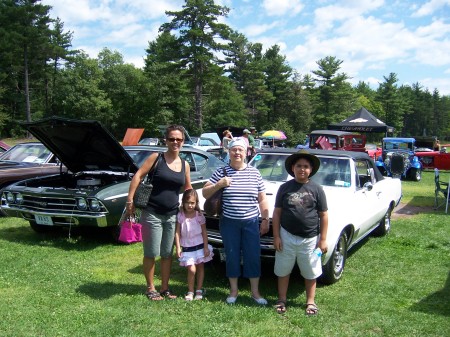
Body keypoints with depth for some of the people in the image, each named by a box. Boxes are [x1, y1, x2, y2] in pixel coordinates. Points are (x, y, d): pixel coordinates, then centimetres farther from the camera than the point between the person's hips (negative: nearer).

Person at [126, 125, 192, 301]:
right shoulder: (156, 158, -6)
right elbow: (138, 176, -10)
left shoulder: (185, 165, 7)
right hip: (152, 213, -4)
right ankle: (150, 288, 20)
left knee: (167, 253, 12)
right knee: (151, 253, 3)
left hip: (172, 215, 4)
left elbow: (188, 188, 19)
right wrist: (130, 200, -16)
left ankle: (165, 288, 26)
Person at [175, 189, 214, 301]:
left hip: (199, 246, 1)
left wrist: (206, 247, -5)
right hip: (187, 248, -1)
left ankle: (199, 290, 21)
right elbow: (177, 232, -3)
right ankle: (190, 291, 9)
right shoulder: (180, 216, -5)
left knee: (200, 267, 9)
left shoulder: (199, 215, -6)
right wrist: (178, 247, -7)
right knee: (191, 269, -7)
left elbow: (204, 232, -2)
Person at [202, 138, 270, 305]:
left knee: (253, 257, 5)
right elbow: (205, 193, -2)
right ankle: (234, 290, 26)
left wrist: (265, 219, 2)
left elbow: (262, 199, 6)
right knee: (232, 257, 9)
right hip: (229, 223, 0)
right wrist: (218, 185, -18)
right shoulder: (221, 172, -2)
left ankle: (255, 292, 19)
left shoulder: (254, 173, 2)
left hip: (251, 222, 1)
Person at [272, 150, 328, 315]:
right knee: (283, 271, 13)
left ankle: (310, 301, 31)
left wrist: (323, 239, -3)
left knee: (310, 273, 13)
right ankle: (282, 300, 29)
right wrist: (276, 236, -3)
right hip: (287, 237, 1)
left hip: (310, 239, 0)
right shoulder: (285, 188, -1)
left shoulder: (317, 189, -3)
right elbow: (277, 213, 1)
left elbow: (323, 216, 0)